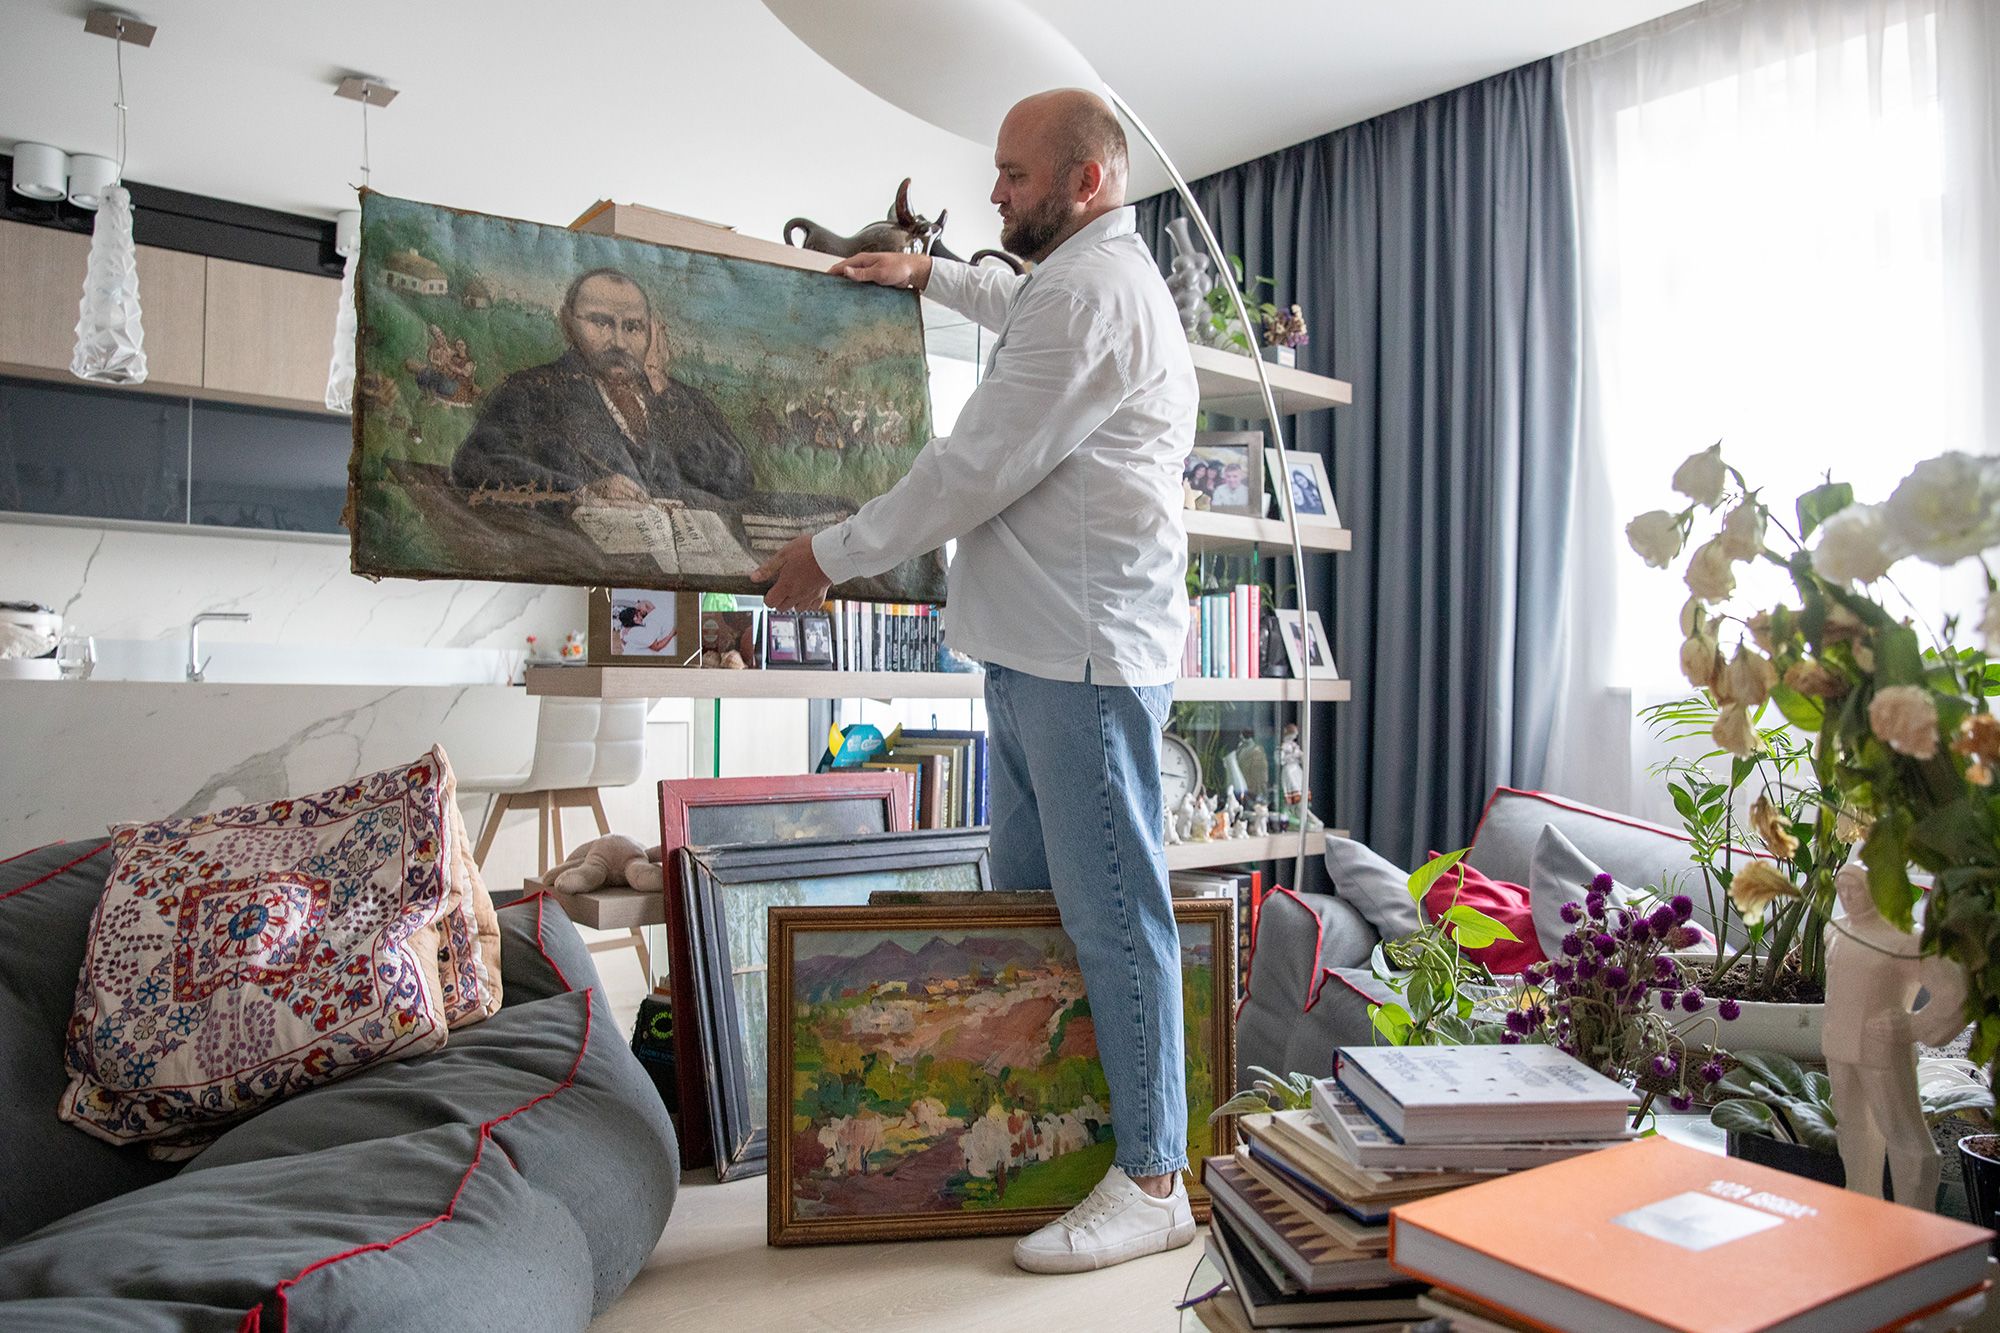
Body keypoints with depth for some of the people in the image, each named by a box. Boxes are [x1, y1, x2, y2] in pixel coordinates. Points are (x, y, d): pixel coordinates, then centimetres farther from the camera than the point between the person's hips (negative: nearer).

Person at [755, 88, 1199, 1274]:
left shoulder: (1092, 290, -12)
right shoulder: (1099, 279, 22)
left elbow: (976, 470, -16)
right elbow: (1019, 309, 47)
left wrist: (833, 556, -7)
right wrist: (929, 275, 38)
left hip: (1085, 653, -11)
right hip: (1041, 645, 11)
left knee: (1112, 914, -5)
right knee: (1029, 900, 13)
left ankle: (1153, 1180, 6)